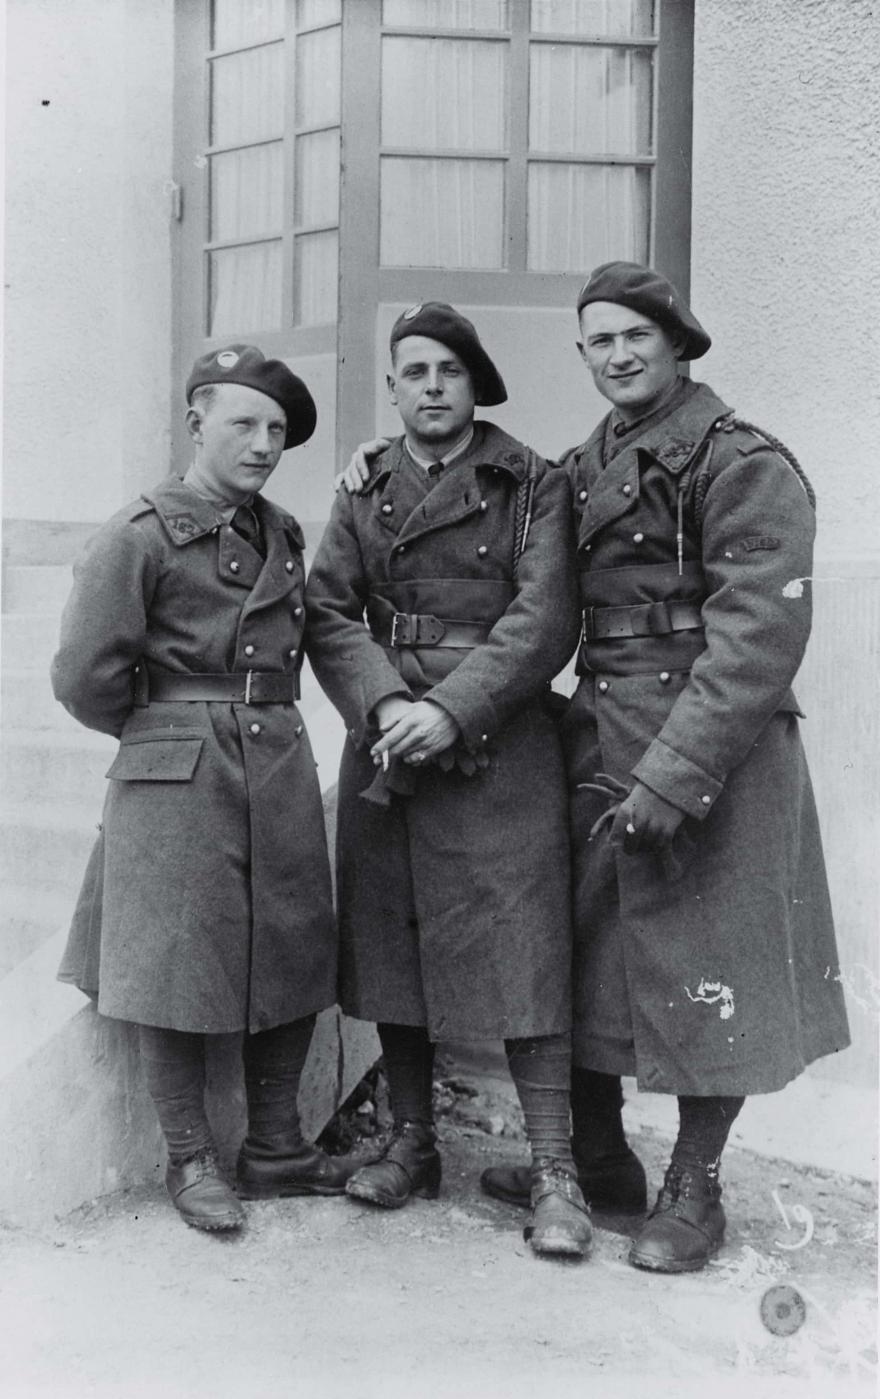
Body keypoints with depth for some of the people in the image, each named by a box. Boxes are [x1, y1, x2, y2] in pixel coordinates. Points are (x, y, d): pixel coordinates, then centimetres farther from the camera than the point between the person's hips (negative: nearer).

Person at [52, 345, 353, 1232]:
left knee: (293, 960, 10)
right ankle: (190, 1161, 19)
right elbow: (85, 676, -12)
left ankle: (274, 1149, 25)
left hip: (281, 769, 6)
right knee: (177, 968, 2)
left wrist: (265, 726, 10)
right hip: (176, 783, -6)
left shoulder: (281, 534, 10)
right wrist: (164, 729, 2)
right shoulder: (140, 535, -10)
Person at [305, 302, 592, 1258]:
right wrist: (383, 703, -13)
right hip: (384, 744, 4)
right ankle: (411, 1143, 24)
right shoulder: (363, 494, 12)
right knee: (388, 941, 9)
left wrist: (451, 709, -17)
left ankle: (552, 1170, 3)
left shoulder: (533, 487, 2)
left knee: (521, 947, -5)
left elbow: (544, 620, -8)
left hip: (499, 746, -4)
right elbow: (326, 613, 4)